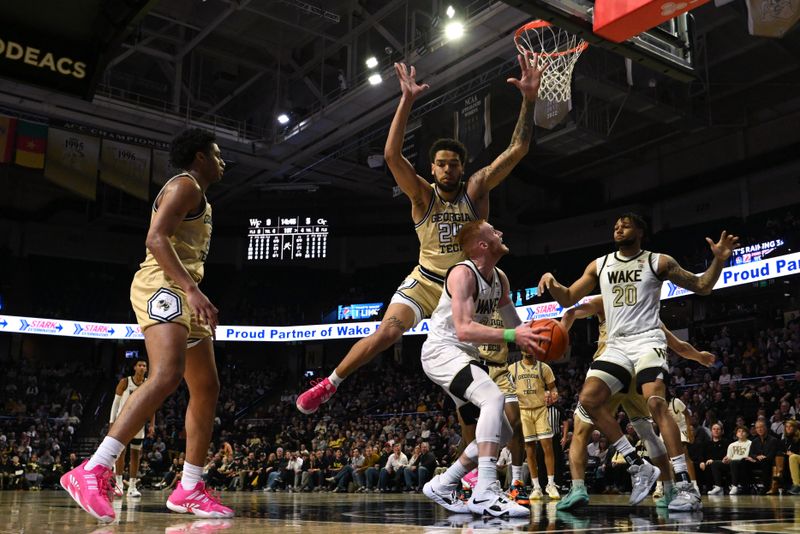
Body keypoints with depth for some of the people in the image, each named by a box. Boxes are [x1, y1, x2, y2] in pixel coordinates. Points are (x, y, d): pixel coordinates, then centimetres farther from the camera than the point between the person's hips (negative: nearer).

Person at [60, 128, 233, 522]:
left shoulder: (197, 196, 27)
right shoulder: (185, 185, -3)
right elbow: (155, 238, -18)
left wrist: (197, 298, 27)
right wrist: (192, 289, -28)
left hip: (183, 292, 11)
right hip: (162, 285, -11)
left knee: (207, 388, 6)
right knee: (167, 375, -29)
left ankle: (189, 489, 9)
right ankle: (92, 473, -31)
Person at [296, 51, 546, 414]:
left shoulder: (476, 190, -7)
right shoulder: (423, 195, -10)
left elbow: (516, 150, -14)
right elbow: (392, 155, -25)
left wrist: (529, 99, -26)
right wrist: (407, 101, -33)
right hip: (424, 283, -2)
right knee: (385, 333, -19)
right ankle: (329, 384, -1)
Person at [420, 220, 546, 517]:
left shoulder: (500, 279, 8)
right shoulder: (462, 273, -18)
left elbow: (514, 325, 16)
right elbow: (464, 329, -30)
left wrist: (532, 337, -5)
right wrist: (511, 336, -37)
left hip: (466, 355, 9)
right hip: (442, 351, -9)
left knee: (501, 433, 8)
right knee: (494, 397, -33)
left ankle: (441, 486, 18)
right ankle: (485, 493, -36)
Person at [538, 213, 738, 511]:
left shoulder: (658, 262, 2)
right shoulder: (599, 265, 12)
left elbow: (702, 287, 6)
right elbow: (567, 300, 12)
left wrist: (719, 259, -12)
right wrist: (552, 283, -9)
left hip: (647, 341, -5)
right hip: (616, 346, 5)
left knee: (655, 402, -25)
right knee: (588, 400, -10)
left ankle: (686, 486, -23)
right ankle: (639, 467, -1)